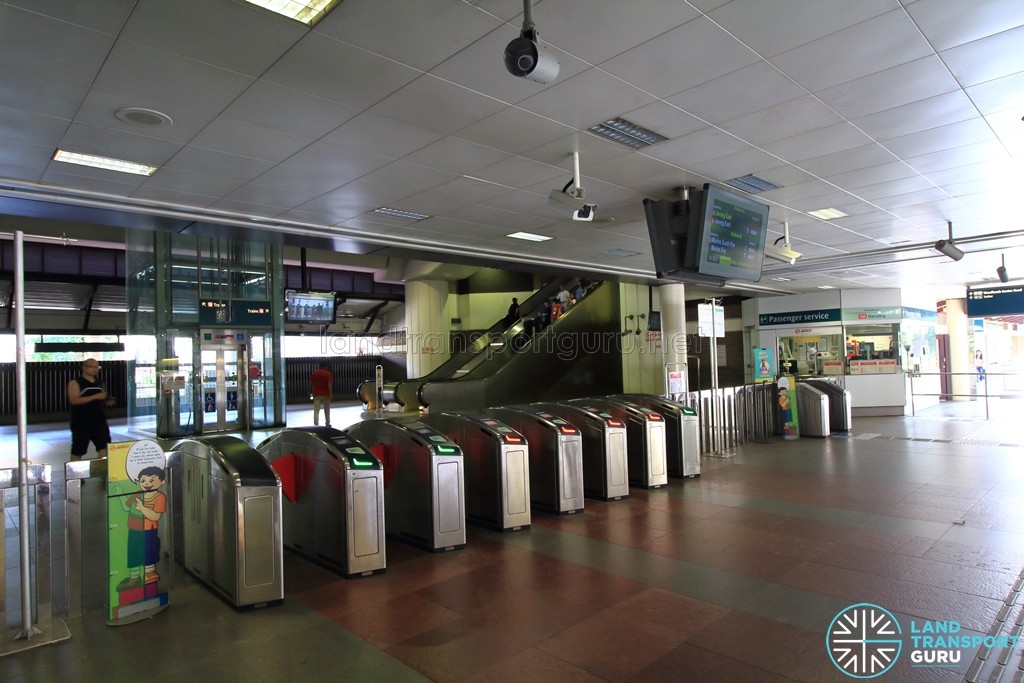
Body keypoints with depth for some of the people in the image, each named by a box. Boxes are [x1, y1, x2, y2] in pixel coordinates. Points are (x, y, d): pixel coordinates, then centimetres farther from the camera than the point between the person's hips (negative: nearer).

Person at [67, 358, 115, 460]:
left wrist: (107, 401, 3)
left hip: (99, 421, 5)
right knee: (77, 451, 7)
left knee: (104, 448, -5)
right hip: (81, 422, -5)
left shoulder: (99, 383, 13)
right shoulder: (75, 383, -6)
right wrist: (95, 396, -26)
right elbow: (74, 400, -20)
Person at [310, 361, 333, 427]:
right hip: (325, 394, -2)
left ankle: (316, 424, -15)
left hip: (316, 394, 2)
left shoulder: (314, 373, 4)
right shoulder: (327, 373, -8)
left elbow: (311, 383, 10)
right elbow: (329, 384, -15)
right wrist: (330, 393, -9)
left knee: (316, 410, -3)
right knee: (327, 410, 13)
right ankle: (327, 424, 23)